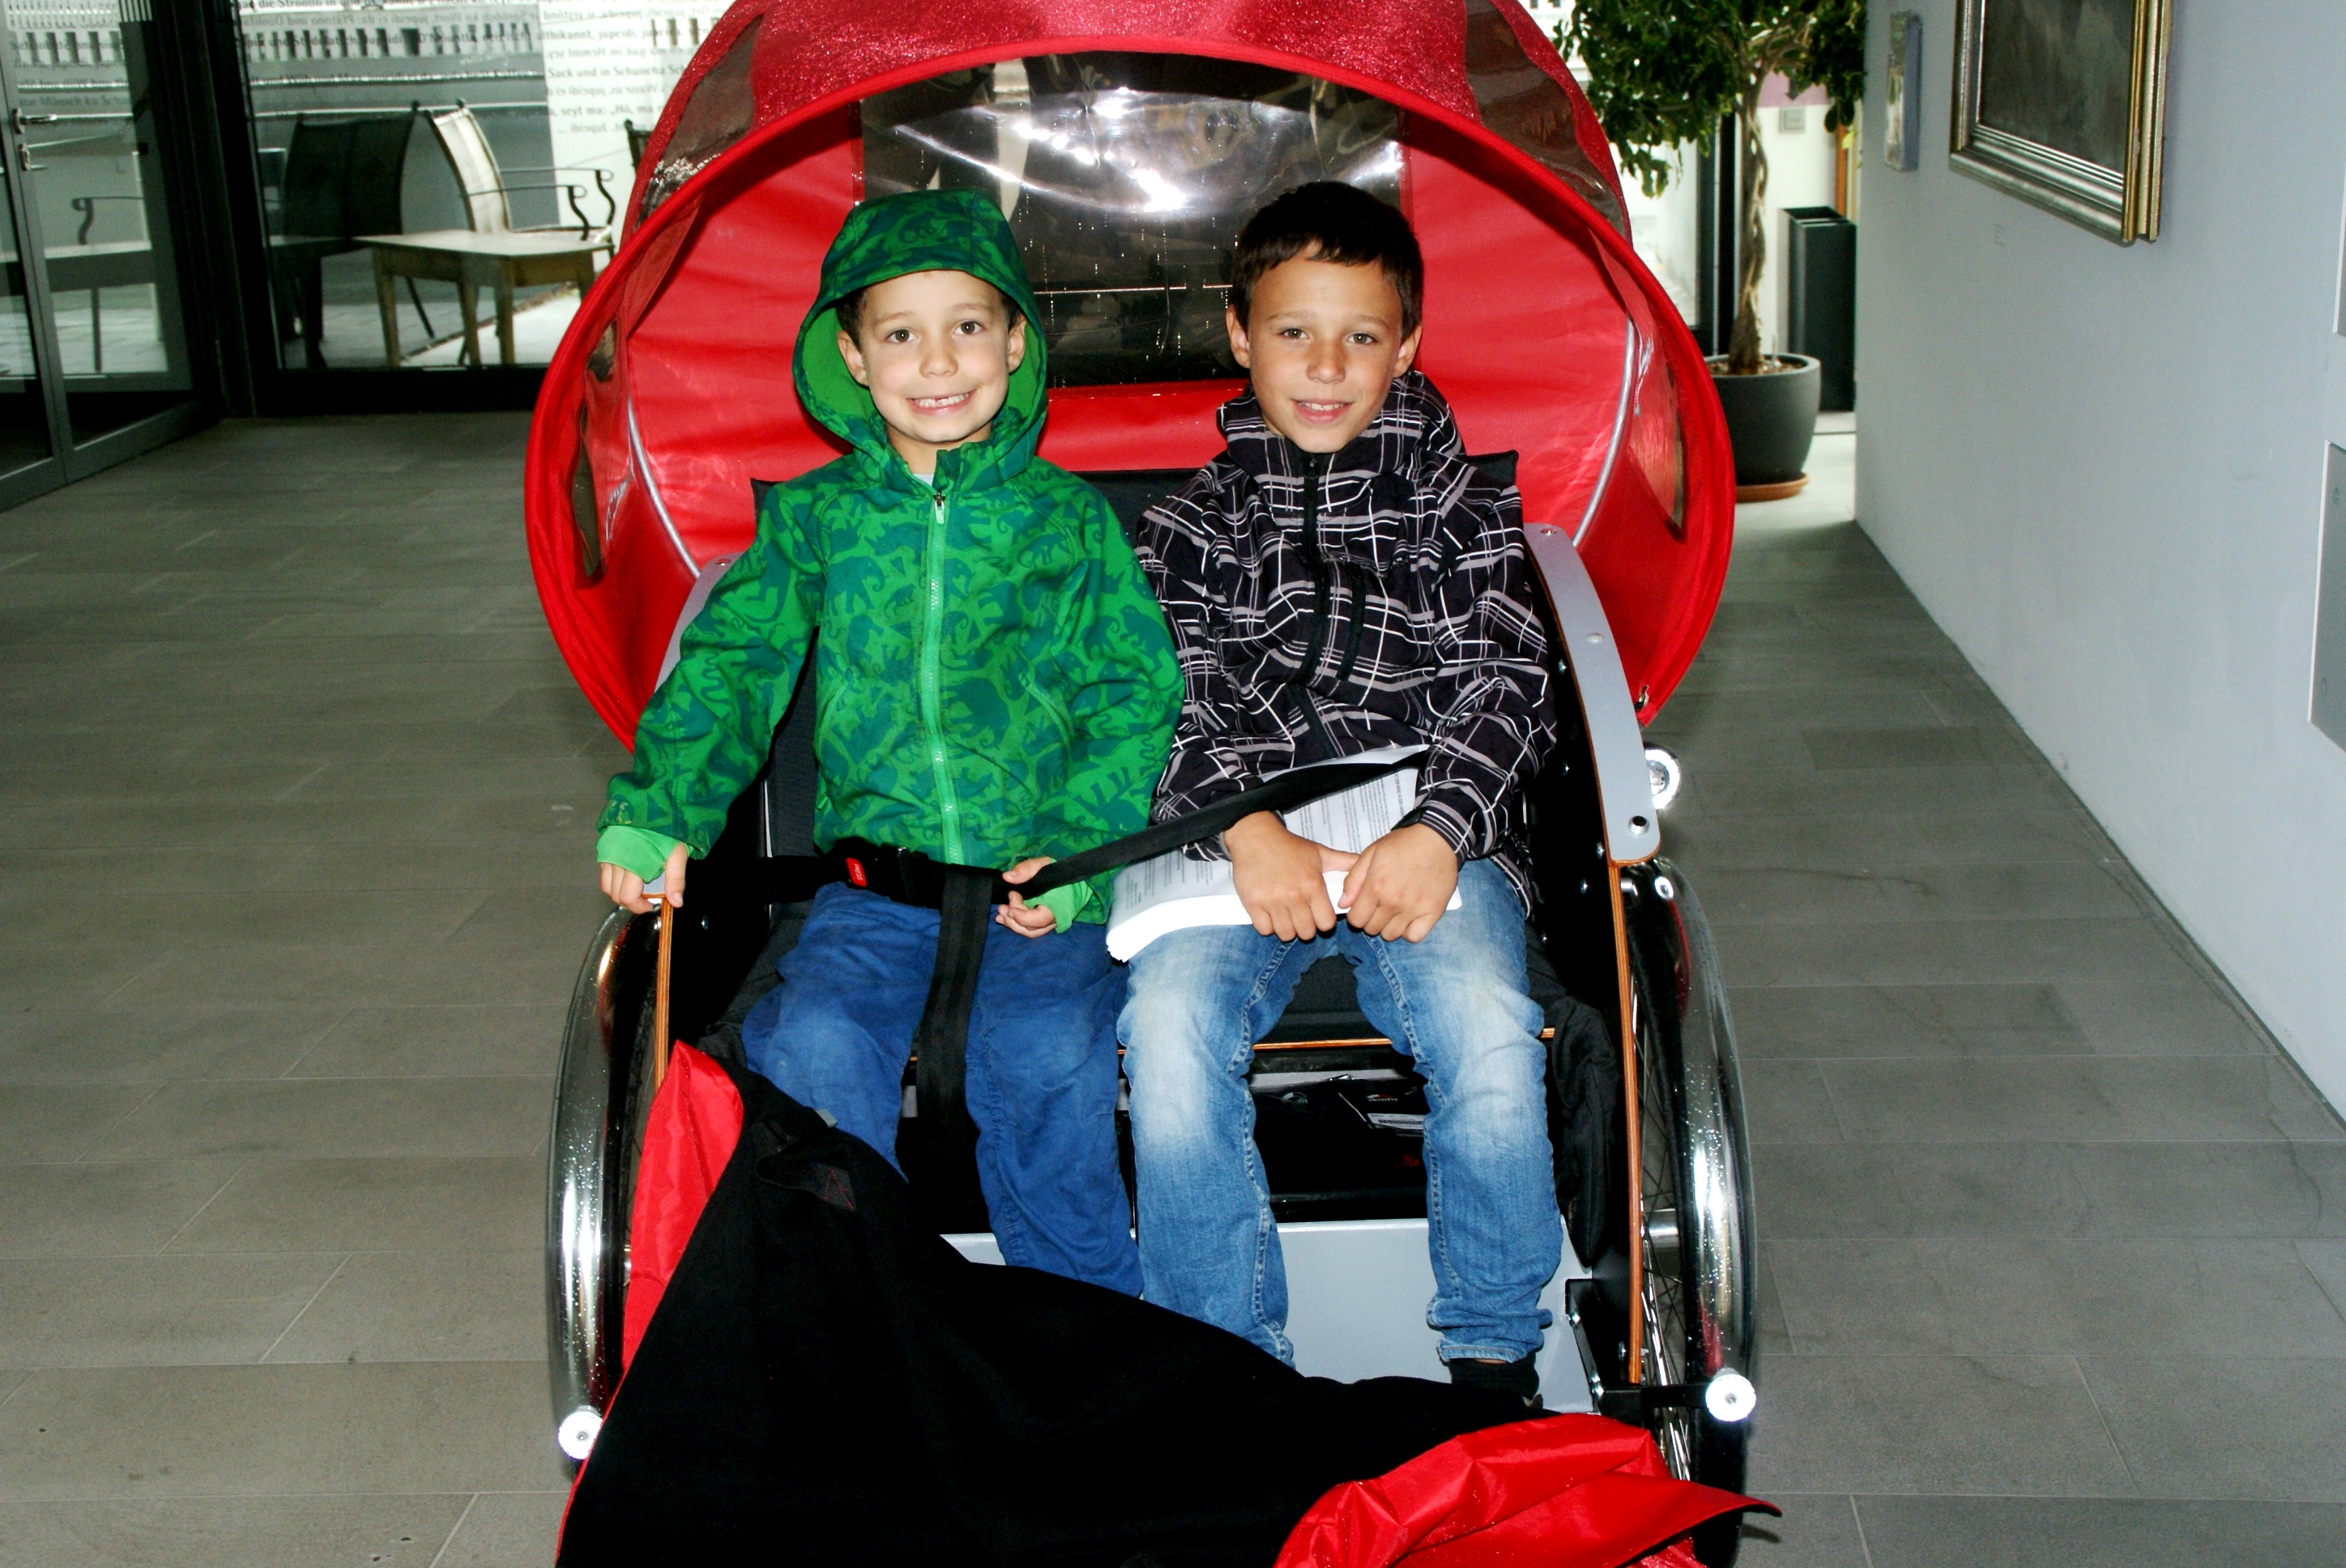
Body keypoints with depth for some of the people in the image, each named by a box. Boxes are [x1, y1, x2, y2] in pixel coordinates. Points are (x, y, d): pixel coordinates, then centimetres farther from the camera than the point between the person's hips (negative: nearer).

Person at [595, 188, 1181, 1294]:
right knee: (818, 1046, -24)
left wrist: (1077, 855, -11)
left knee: (1046, 1053, -27)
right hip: (872, 886, 2)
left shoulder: (1069, 520, 6)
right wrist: (653, 814, -10)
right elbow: (728, 672, 6)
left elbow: (1134, 700, 4)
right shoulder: (812, 518, 10)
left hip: (1042, 885, -1)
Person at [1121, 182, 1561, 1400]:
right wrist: (1249, 830, -19)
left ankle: (1494, 1357, -9)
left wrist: (1437, 833, -18)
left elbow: (1503, 688, 3)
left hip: (1428, 841, 0)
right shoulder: (1190, 528, 17)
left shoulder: (1462, 511, 16)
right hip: (1233, 847, 1)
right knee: (1168, 1025, -29)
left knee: (1485, 1023, -31)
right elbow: (1165, 704, 3)